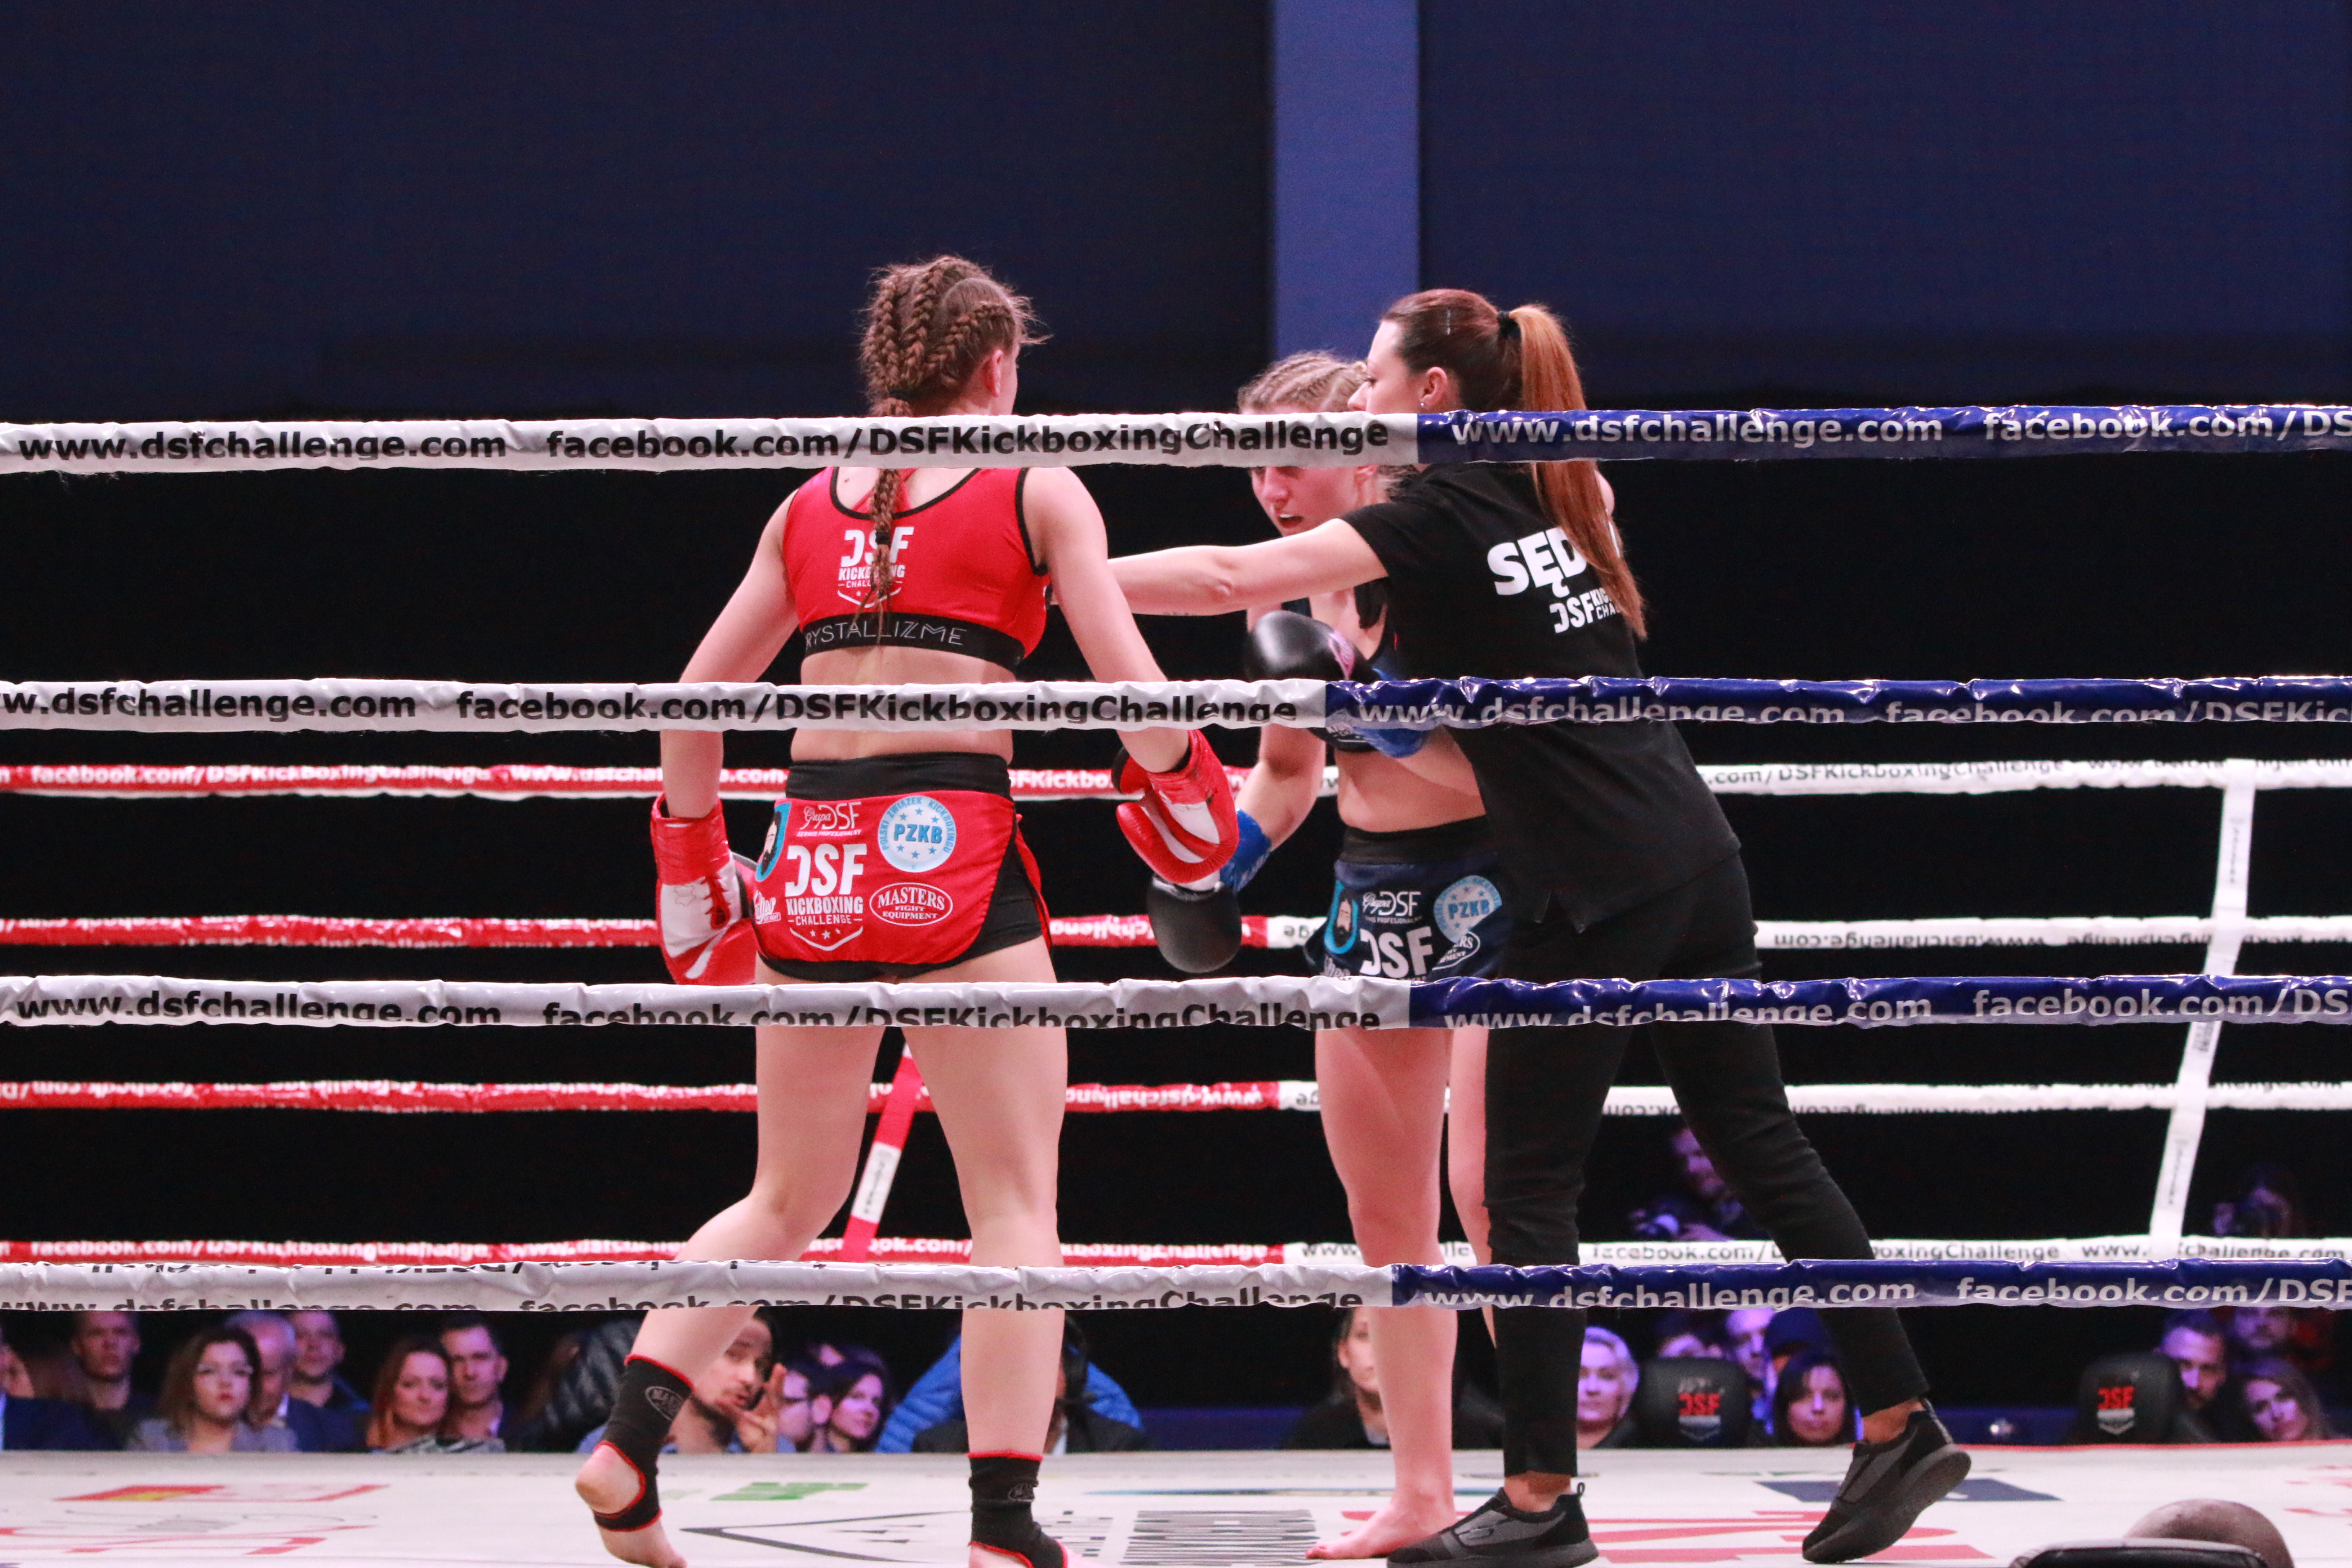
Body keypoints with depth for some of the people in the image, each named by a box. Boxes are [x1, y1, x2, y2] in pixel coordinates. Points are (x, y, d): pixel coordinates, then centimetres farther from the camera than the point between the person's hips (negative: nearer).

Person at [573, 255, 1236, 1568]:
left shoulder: (811, 506, 15)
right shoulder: (1036, 491, 4)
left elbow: (694, 703, 16)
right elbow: (1130, 680, -3)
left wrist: (693, 856, 27)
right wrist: (1180, 789, 14)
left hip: (812, 867, 5)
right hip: (954, 850, -5)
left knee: (790, 1200, 18)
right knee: (1017, 1202, 1)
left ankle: (631, 1439, 3)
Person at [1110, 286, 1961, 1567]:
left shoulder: (1438, 519, -9)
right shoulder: (1558, 503, 15)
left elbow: (1231, 580, -15)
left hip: (1597, 886, -8)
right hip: (1695, 856, 8)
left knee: (1527, 1186, -1)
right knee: (1758, 1143, 11)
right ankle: (1903, 1424, 11)